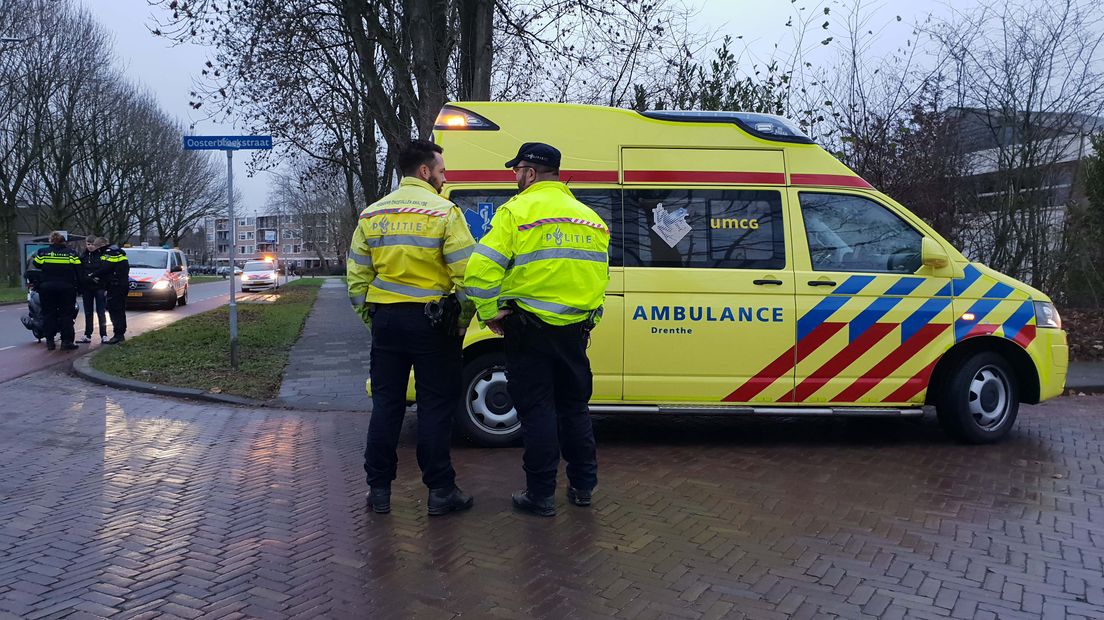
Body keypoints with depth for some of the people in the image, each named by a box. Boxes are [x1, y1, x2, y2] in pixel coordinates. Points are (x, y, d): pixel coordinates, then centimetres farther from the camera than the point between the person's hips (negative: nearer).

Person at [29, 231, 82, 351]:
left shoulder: (42, 253, 3)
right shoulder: (71, 253, 1)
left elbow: (36, 269, 7)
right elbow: (78, 272, 3)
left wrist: (36, 285, 16)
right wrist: (77, 287, 10)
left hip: (46, 288, 1)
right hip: (67, 288, -1)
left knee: (48, 314, 9)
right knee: (66, 314, 3)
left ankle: (50, 341, 9)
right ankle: (66, 341, -2)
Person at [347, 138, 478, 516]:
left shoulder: (372, 214, 9)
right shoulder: (443, 212, -7)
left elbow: (357, 276, 10)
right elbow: (466, 273, -13)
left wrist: (369, 317, 16)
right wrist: (463, 319, -2)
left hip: (386, 319, 5)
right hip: (431, 322, -4)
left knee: (386, 403, 11)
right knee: (436, 406, 4)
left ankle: (379, 489, 17)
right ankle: (440, 491, 10)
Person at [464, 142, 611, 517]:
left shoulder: (517, 210, -8)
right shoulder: (590, 218, 13)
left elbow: (480, 271, -16)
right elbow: (601, 277, 15)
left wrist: (491, 315, -6)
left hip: (529, 330, -6)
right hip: (575, 331, 6)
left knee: (537, 410, 3)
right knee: (574, 406, 18)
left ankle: (541, 495, 11)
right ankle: (583, 486, 26)